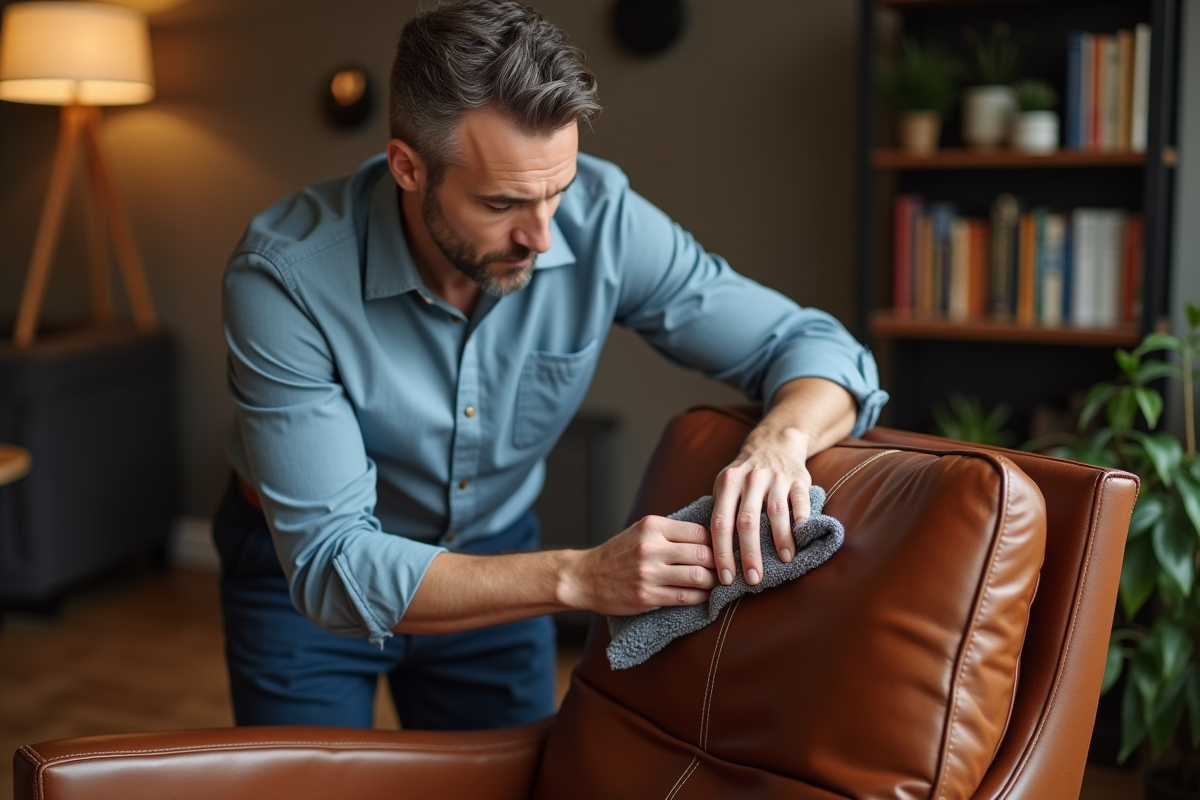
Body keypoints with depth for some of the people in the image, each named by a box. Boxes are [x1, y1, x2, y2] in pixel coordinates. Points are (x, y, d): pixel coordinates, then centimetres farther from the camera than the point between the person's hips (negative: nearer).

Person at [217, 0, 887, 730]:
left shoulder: (600, 218, -24)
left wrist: (781, 440, -41)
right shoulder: (286, 275, -32)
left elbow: (815, 344, -17)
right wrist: (580, 578, -45)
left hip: (493, 551, 3)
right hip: (308, 583, -2)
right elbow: (331, 564, -34)